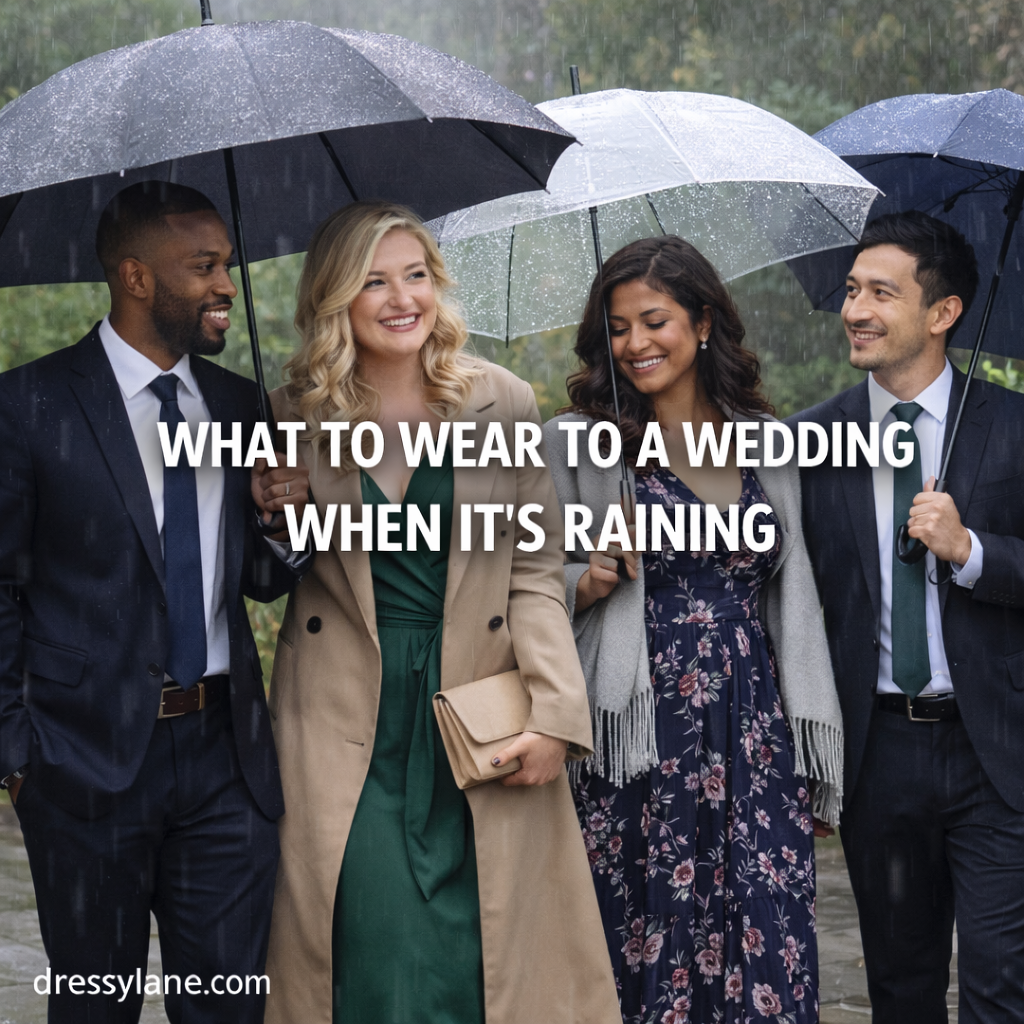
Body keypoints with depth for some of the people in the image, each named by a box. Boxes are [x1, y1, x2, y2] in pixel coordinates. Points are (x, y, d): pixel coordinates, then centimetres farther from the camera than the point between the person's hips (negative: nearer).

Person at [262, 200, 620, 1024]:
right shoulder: (298, 417, 3)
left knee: (483, 951, -1)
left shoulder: (504, 405, 1)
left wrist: (554, 709, -9)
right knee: (372, 949, -3)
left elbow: (536, 569, 1)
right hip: (347, 726, 0)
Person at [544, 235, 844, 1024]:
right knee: (645, 956, -2)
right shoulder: (579, 443, 4)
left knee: (772, 958, -4)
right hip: (638, 749, -2)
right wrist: (588, 584, -14)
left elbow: (793, 595, 14)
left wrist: (811, 741, 10)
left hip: (756, 743, 2)